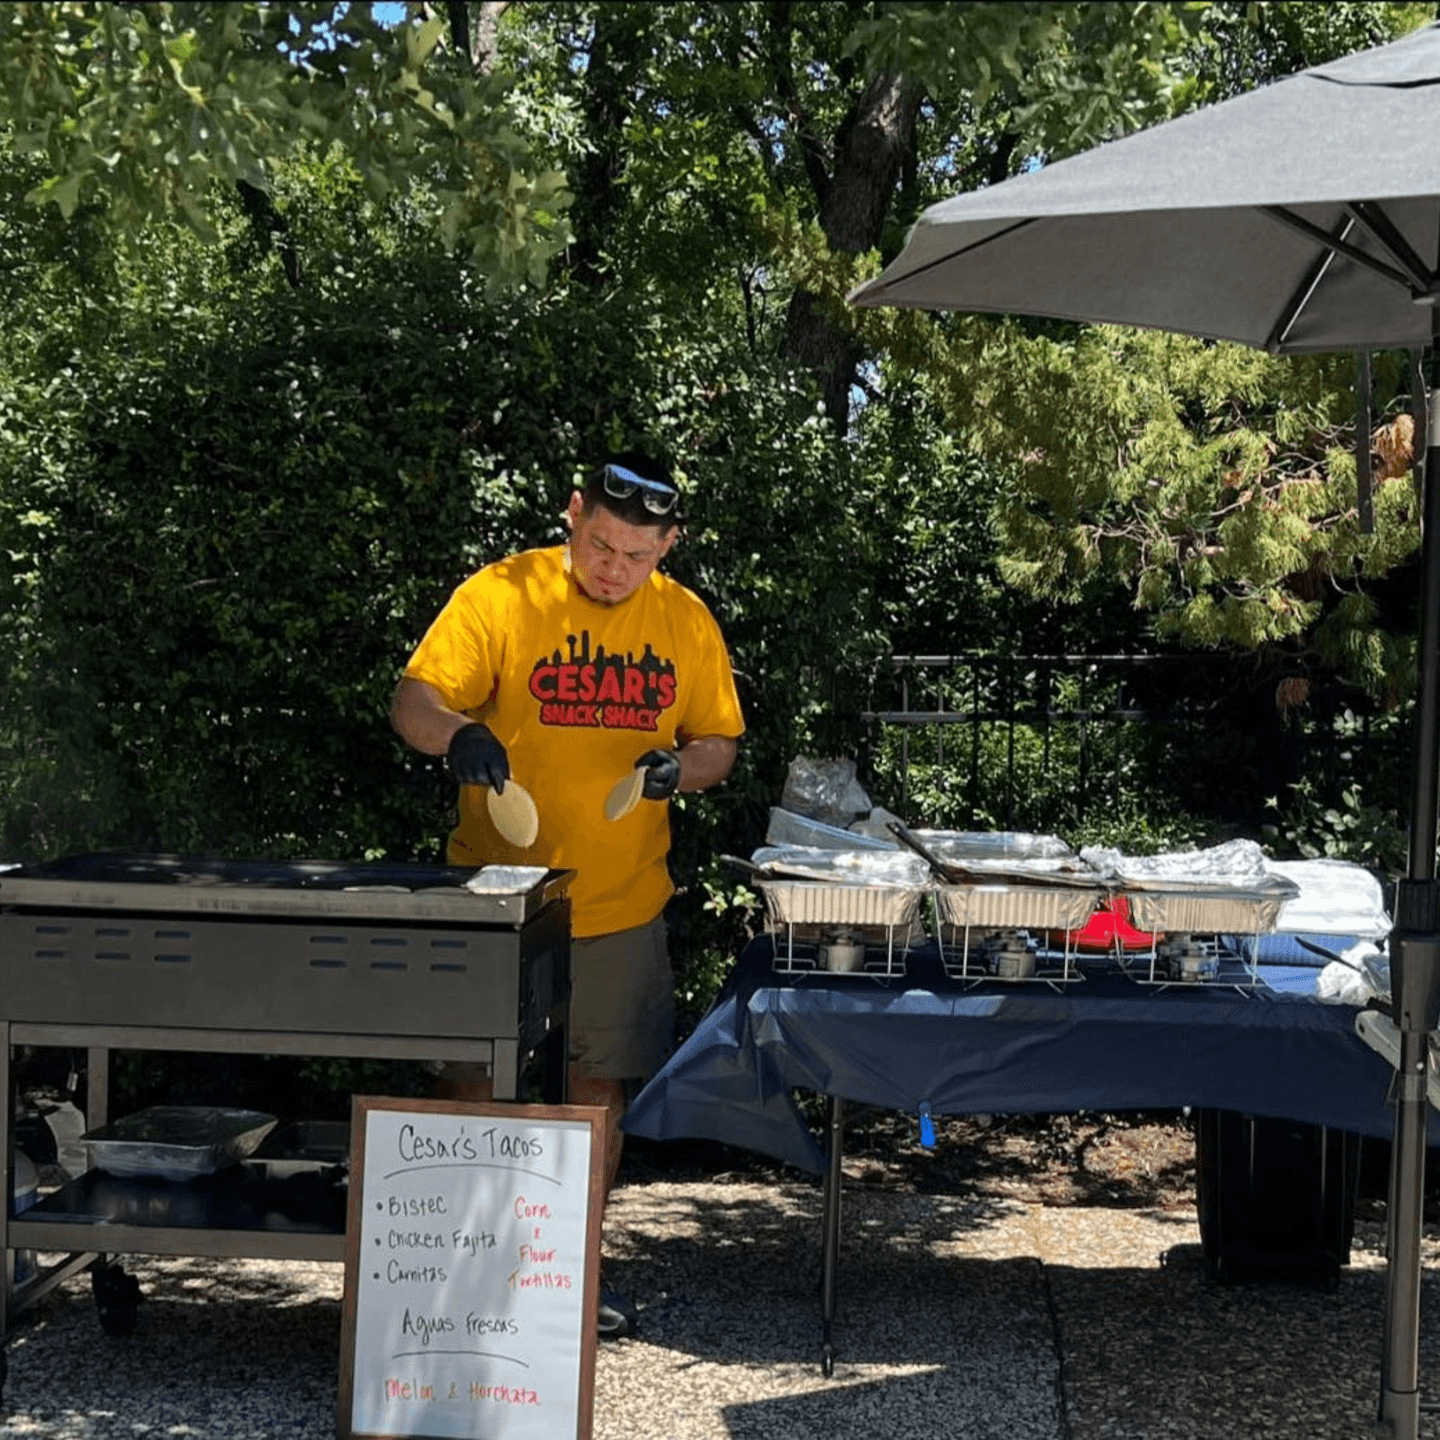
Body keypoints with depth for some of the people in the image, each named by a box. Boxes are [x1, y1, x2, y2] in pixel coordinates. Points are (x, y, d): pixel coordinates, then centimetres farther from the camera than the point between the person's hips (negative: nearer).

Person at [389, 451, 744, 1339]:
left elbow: (719, 744, 11)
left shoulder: (686, 622, 4)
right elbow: (412, 704, -11)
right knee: (470, 1082, 3)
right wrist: (457, 733, -33)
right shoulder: (501, 594, -7)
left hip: (624, 903, 3)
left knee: (601, 1089, 11)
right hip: (498, 891, -3)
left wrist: (681, 767, -11)